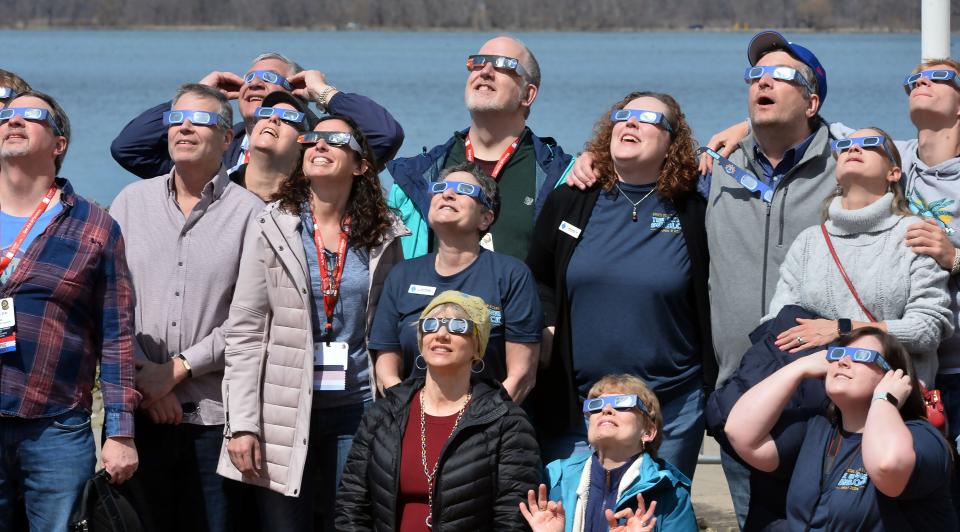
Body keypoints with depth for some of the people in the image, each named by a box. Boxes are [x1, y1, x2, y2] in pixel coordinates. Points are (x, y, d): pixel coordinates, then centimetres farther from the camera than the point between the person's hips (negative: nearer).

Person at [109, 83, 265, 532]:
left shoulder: (249, 213, 1)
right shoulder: (132, 202, 11)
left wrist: (178, 369, -9)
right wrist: (142, 374, -6)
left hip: (215, 414, -2)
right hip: (137, 409, 2)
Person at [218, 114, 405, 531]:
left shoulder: (383, 237, 6)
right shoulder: (272, 228, 1)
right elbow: (244, 332, -2)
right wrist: (242, 423, -8)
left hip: (357, 406, 1)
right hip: (286, 410, -1)